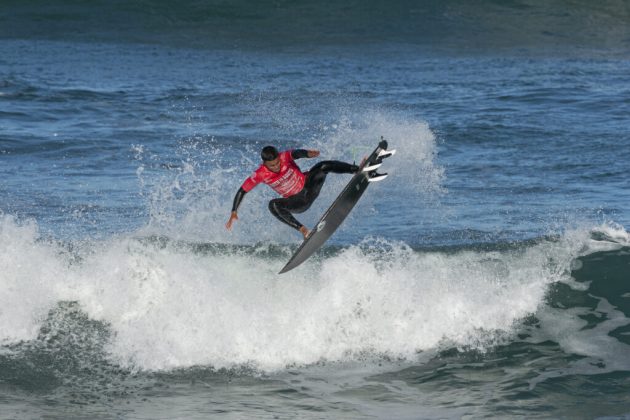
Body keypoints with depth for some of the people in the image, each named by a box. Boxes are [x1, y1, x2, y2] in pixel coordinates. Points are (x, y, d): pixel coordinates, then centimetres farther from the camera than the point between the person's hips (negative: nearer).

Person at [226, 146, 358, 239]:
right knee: (273, 205, -29)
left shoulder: (284, 157, -20)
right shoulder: (260, 175, -18)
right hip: (299, 202, 0)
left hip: (309, 185, 0)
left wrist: (307, 153, -65)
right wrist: (234, 213, -17)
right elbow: (242, 191, -10)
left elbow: (296, 153, -42)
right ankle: (302, 229, -35)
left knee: (323, 166, -25)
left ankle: (357, 170, -29)